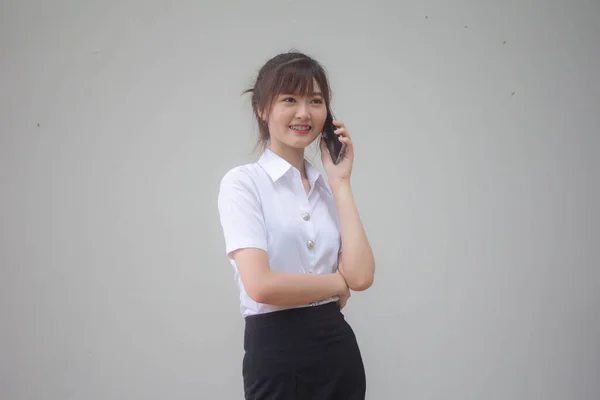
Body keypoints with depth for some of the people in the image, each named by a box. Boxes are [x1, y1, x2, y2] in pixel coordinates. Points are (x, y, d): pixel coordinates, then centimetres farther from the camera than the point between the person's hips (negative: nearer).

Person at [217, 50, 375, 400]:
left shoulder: (326, 187, 9)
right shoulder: (243, 182, -7)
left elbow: (361, 275, -6)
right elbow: (260, 285, -20)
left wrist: (340, 181, -4)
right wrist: (338, 283, -6)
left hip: (339, 349, 5)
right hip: (277, 352, -5)